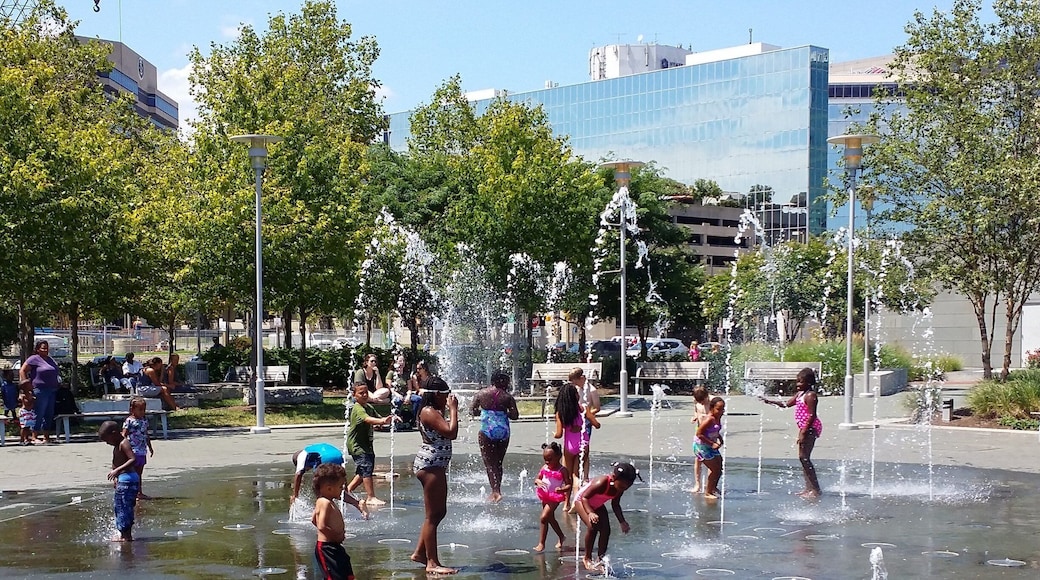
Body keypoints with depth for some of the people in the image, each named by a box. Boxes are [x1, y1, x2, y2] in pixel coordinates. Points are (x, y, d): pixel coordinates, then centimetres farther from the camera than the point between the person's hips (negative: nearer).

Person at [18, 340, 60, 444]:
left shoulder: (50, 359, 18)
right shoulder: (34, 359, -5)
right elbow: (22, 371, -8)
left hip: (52, 390, 8)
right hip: (40, 390, -8)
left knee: (49, 415, 10)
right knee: (39, 414, -9)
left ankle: (47, 437, 16)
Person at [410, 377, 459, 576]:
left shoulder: (435, 412, 16)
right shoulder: (429, 412, -16)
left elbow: (451, 434, 20)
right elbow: (450, 432, -24)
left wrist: (451, 411, 16)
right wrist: (453, 410, -13)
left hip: (436, 465, 11)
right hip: (430, 464, -11)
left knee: (439, 512, 17)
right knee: (433, 515, -8)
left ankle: (419, 553, 25)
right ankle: (432, 563, -6)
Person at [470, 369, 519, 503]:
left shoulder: (481, 394, 2)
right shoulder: (507, 397, -1)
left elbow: (472, 411, 2)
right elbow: (515, 415, -4)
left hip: (487, 431, -1)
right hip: (503, 431, 1)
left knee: (489, 463, 0)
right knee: (498, 463, 16)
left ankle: (496, 492, -14)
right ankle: (496, 491, 20)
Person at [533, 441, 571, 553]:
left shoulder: (562, 470, -13)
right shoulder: (545, 468, 3)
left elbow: (569, 485, -14)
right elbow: (537, 479, 8)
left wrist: (562, 489, -34)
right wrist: (538, 482, -16)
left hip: (555, 498, -7)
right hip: (545, 496, 7)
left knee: (543, 518, -16)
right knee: (550, 518, 22)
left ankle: (541, 544, -10)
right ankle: (561, 537, 44)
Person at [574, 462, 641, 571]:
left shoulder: (620, 488, -18)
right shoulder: (601, 483, -40)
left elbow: (615, 504, 0)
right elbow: (584, 497, -34)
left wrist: (622, 522, -5)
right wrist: (590, 513, -49)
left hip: (598, 505, 7)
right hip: (582, 500, -7)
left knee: (606, 530, -7)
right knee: (593, 527, -24)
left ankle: (600, 558, 6)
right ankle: (587, 558, -8)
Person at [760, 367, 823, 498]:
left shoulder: (810, 395, -15)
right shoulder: (800, 394, 15)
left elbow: (812, 415, -21)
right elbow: (787, 403, 27)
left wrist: (803, 432, -23)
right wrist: (770, 401, 20)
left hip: (810, 428, -11)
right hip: (805, 428, 11)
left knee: (804, 458, -12)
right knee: (803, 458, 13)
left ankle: (816, 490, -10)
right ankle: (809, 488, 18)